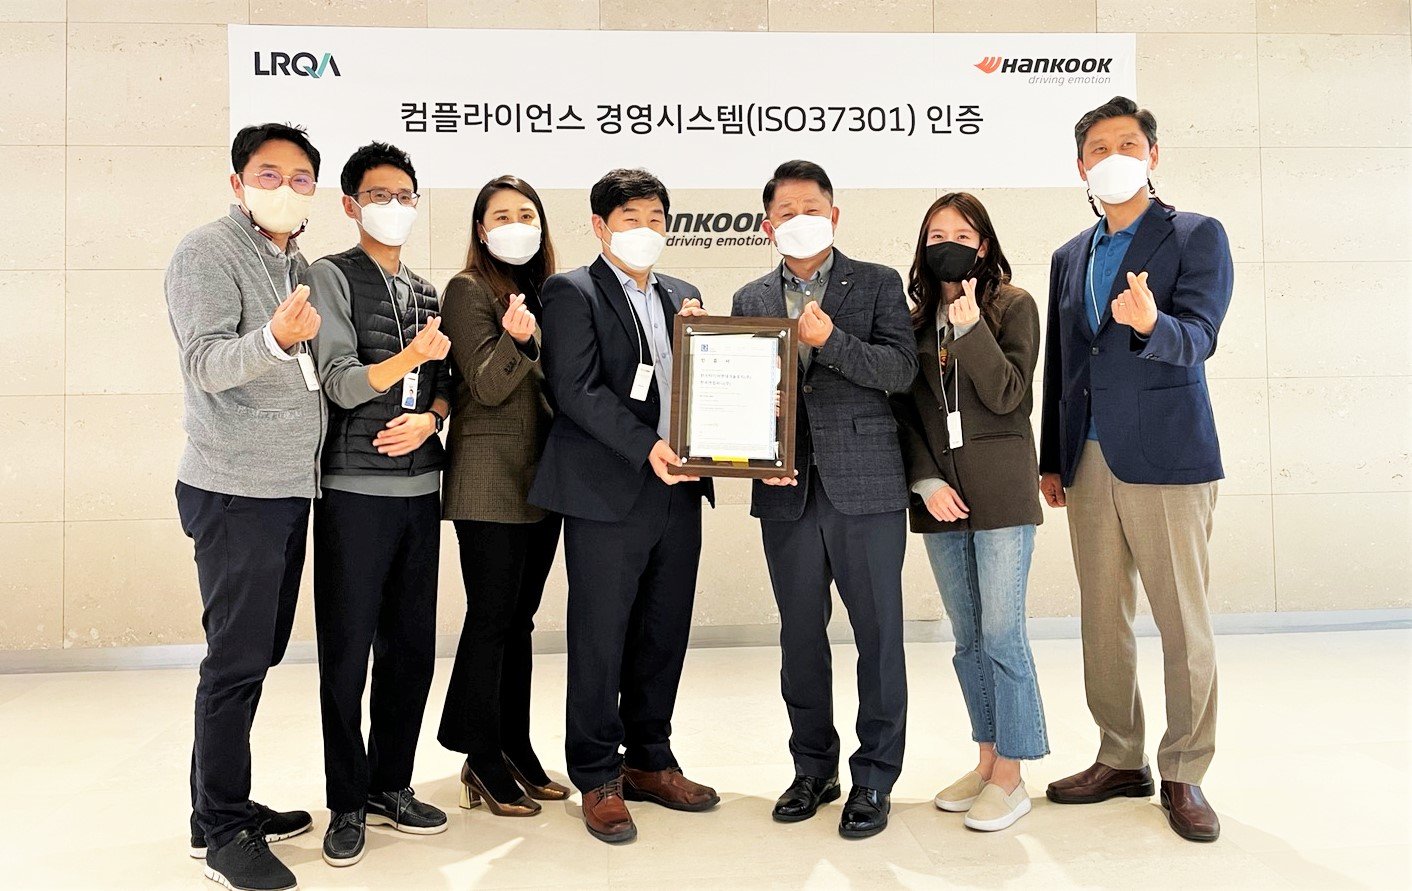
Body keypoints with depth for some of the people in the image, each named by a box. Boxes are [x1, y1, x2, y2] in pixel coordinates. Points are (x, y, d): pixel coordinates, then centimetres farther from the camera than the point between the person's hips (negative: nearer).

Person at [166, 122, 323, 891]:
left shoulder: (295, 264, 15)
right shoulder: (207, 253, -7)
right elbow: (205, 362, -18)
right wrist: (275, 338, -38)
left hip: (290, 487, 8)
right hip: (235, 491, -8)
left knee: (257, 655, 13)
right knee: (237, 661, -3)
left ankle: (230, 806, 26)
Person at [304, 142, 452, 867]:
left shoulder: (427, 293, 15)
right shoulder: (330, 277, -2)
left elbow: (447, 384, 14)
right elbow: (341, 383, -12)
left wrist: (428, 420, -7)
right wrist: (411, 356, -25)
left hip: (420, 486, 6)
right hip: (354, 488, -5)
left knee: (412, 644, 10)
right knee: (347, 650, 1)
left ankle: (391, 785, 24)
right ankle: (348, 803, 15)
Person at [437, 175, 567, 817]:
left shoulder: (543, 289, 15)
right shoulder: (470, 290, -5)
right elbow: (488, 387, -14)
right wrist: (515, 339, -31)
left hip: (541, 477, 7)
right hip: (490, 480, -7)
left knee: (519, 618, 12)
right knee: (491, 617, -2)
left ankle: (516, 747, 21)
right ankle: (482, 760, 10)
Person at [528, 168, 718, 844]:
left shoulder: (681, 297, 18)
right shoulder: (571, 292, -1)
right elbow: (576, 390, -13)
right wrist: (646, 447, -21)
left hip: (677, 492, 6)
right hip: (608, 493, -6)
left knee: (664, 637, 13)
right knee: (600, 641, 3)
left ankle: (649, 762, 29)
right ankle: (597, 779, 18)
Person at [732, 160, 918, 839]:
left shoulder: (878, 284, 5)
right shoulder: (749, 299, 13)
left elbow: (901, 370, -6)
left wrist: (829, 339, -18)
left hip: (865, 485, -3)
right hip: (788, 490, 3)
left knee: (878, 633, 2)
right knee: (800, 636, 11)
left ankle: (874, 779, 16)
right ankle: (814, 769, 27)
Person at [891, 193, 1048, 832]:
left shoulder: (1014, 306, 1)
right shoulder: (914, 318, 12)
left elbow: (1007, 395, -8)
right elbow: (903, 412, 9)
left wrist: (971, 328, -17)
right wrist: (926, 481, -4)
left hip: (1000, 491, -4)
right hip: (939, 494, 4)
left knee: (1001, 634, -5)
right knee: (967, 637, 11)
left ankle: (1010, 777, 7)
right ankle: (987, 759, 24)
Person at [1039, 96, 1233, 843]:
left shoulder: (1197, 236, 1)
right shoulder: (1069, 257, 16)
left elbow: (1198, 337, -13)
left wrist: (1151, 322, -35)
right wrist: (1051, 459, 14)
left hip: (1166, 456, -5)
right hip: (1088, 463, 5)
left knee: (1183, 622, 1)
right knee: (1102, 619, 10)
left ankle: (1183, 774, 15)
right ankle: (1120, 760, 23)